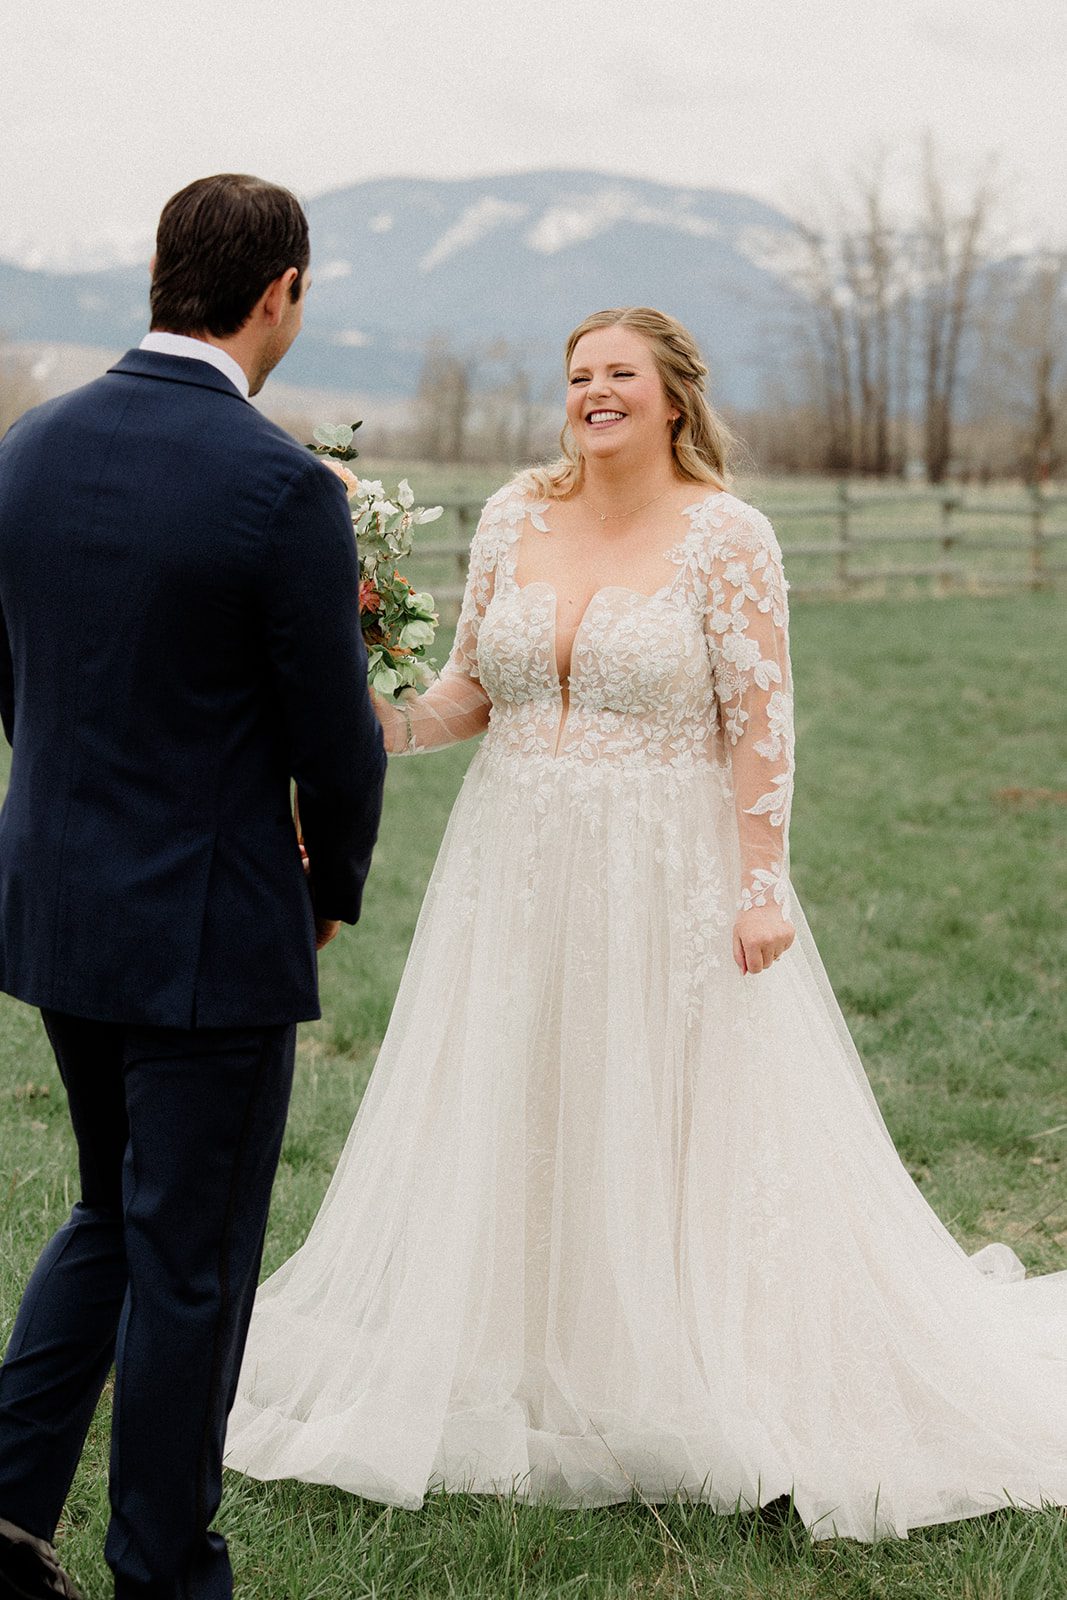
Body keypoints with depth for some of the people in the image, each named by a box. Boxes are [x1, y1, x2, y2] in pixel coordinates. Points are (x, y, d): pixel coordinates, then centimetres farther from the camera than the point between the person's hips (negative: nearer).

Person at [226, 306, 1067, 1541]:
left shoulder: (725, 534, -7)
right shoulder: (515, 519, 6)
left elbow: (759, 724, -9)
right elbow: (471, 693, 10)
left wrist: (761, 885, -14)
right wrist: (380, 721, -8)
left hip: (669, 880, -4)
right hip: (520, 875, 5)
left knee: (676, 1137, 2)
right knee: (512, 1131, 9)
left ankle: (689, 1403, 18)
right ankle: (527, 1383, 24)